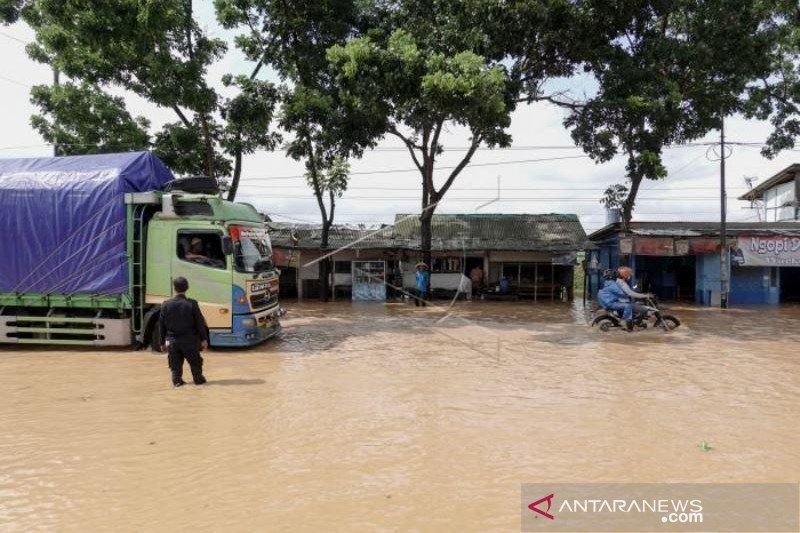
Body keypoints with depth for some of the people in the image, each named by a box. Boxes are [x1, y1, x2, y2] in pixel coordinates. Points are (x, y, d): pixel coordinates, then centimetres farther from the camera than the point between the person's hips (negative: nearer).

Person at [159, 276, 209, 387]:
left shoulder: (166, 304, -4)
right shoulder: (192, 304, -11)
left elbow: (161, 325, 2)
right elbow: (200, 323, -7)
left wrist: (162, 342, 11)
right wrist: (204, 339, 0)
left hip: (172, 340, 1)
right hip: (189, 340, -1)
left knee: (175, 363, 12)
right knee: (195, 361, 13)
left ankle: (177, 381, 14)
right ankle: (198, 379, 20)